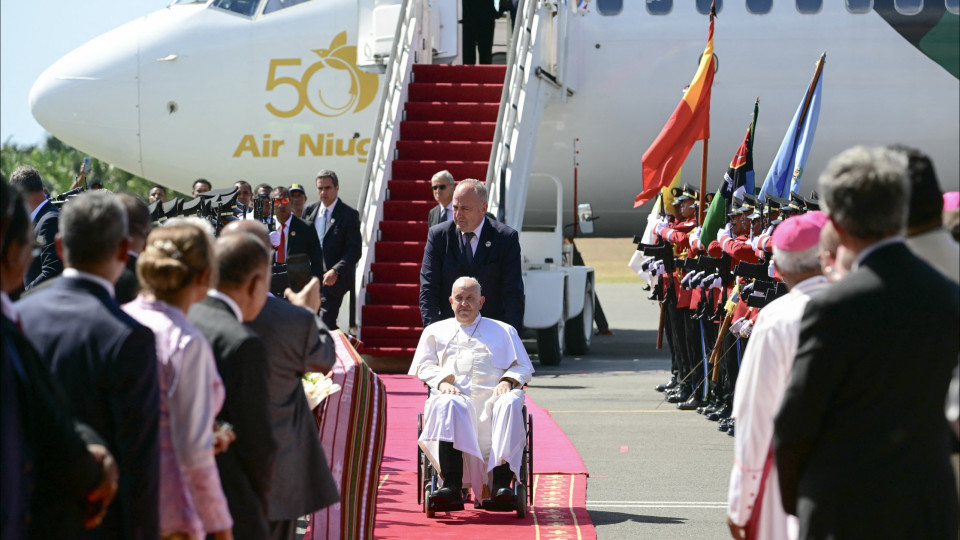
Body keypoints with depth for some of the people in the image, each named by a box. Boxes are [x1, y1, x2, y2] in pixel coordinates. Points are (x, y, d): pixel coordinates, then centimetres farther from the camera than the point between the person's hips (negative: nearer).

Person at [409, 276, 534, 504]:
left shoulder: (503, 331, 28)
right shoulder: (436, 330, 30)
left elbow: (523, 367, 20)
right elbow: (425, 365, 17)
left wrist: (508, 381, -3)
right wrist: (442, 381, -5)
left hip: (492, 395, 0)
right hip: (455, 393, 0)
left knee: (510, 404, -37)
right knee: (449, 405, -39)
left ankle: (501, 483, -45)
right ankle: (452, 486, -49)